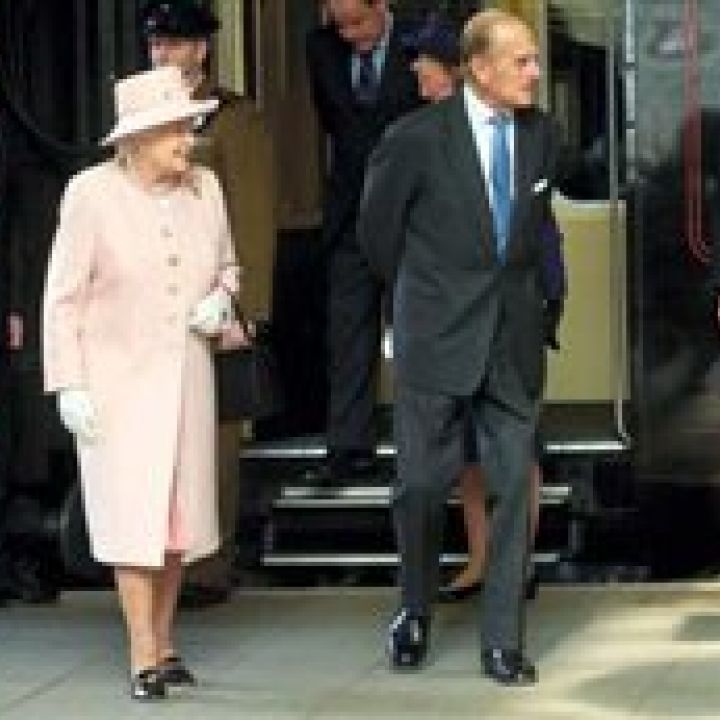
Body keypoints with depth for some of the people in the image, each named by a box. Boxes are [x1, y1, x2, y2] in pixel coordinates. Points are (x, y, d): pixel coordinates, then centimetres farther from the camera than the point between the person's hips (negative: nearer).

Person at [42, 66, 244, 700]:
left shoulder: (204, 189, 0)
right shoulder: (92, 194, -12)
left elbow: (226, 265, 17)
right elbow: (63, 297, -7)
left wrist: (221, 297, -6)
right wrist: (69, 385, -11)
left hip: (186, 377, 4)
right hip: (117, 379, -4)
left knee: (178, 511, 8)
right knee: (134, 514, -5)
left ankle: (164, 642, 21)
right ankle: (144, 660, 0)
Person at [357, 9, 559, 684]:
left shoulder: (540, 134, 3)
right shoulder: (417, 137, -10)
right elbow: (376, 229, 4)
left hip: (514, 341, 3)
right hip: (437, 342, -3)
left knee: (513, 487, 2)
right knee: (423, 483, 4)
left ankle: (503, 641, 9)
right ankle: (414, 614, 27)